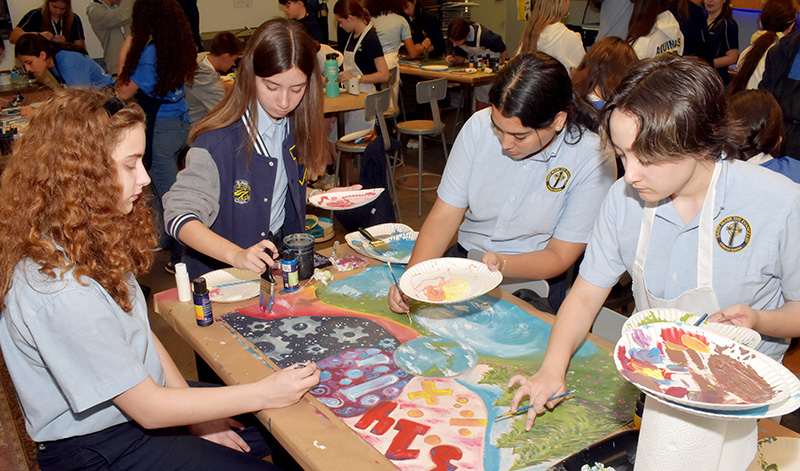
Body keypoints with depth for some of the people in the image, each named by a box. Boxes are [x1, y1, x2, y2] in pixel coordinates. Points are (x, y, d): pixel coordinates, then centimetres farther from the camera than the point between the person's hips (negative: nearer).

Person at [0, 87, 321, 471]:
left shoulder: (87, 242, -2)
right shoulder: (59, 288, -32)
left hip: (140, 399, 8)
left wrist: (196, 415, -2)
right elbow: (147, 408, -25)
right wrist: (264, 393, -22)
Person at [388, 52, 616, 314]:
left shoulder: (594, 161, -16)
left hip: (532, 282, -3)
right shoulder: (479, 125, -8)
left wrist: (502, 263, -31)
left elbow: (558, 257, -12)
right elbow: (445, 214, -7)